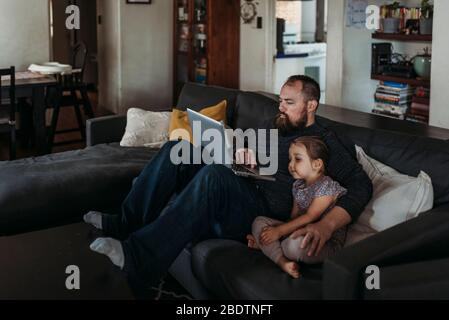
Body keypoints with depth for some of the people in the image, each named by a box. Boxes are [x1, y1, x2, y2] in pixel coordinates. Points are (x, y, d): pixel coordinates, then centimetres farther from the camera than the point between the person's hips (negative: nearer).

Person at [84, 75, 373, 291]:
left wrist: (327, 225, -28)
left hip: (263, 213, -8)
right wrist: (241, 151, 2)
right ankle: (127, 225, -17)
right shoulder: (275, 125, 26)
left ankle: (138, 259, -44)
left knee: (213, 174, -37)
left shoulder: (324, 141, 4)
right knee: (177, 148, -8)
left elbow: (361, 184, -8)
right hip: (232, 194, 8)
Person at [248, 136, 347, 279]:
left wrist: (279, 231, -21)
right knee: (259, 222, 0)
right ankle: (283, 262, -20)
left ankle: (268, 248, -6)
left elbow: (310, 217, -21)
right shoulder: (298, 186, 12)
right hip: (301, 232, 8)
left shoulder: (327, 187, -16)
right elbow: (295, 216, 12)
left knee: (296, 243, -40)